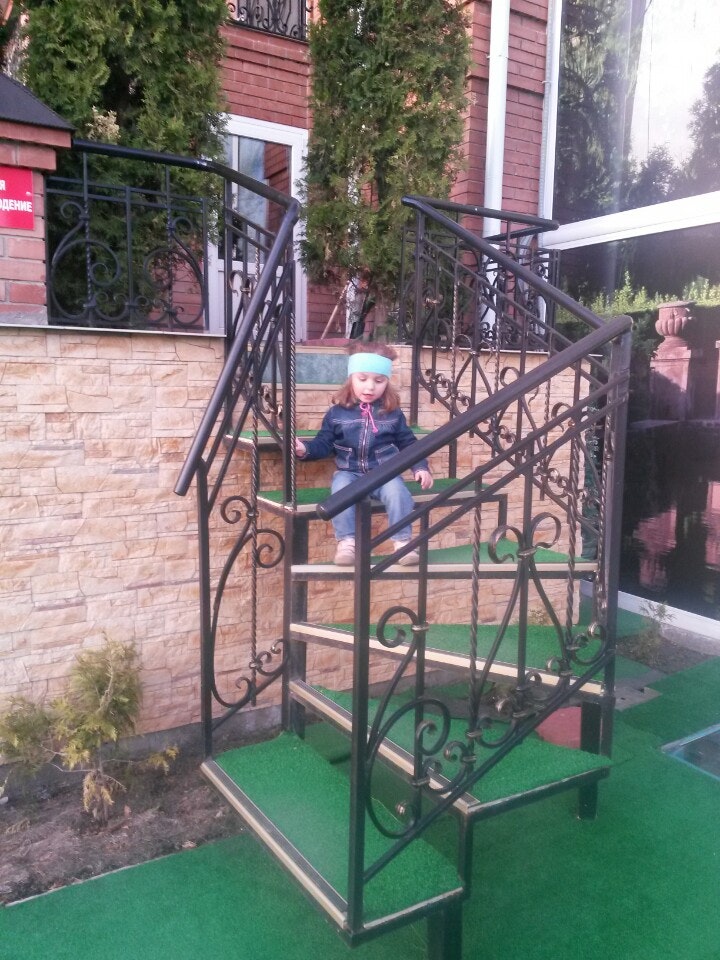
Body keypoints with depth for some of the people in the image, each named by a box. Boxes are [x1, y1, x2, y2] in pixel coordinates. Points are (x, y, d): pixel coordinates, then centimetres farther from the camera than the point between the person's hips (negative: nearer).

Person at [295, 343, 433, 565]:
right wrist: (304, 449, -13)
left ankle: (403, 541, -20)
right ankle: (346, 541, -29)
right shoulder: (337, 412, 4)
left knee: (397, 492, -30)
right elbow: (323, 443, 6)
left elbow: (408, 444, 13)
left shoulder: (393, 413, 6)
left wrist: (421, 468, 2)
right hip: (349, 472, 0)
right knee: (341, 490, -33)